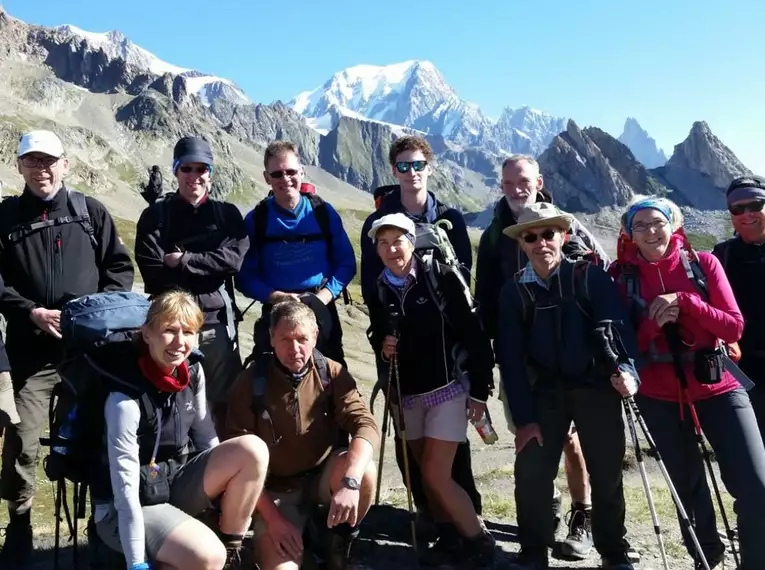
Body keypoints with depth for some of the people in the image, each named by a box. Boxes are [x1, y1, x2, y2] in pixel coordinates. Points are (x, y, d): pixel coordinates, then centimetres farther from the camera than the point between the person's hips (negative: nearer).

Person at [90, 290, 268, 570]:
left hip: (175, 481, 7)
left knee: (253, 450, -17)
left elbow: (204, 433, 6)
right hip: (128, 508, -7)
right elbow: (126, 487, -23)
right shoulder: (125, 398, -25)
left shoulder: (192, 371, -6)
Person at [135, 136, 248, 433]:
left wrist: (184, 261, -11)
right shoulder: (155, 216, 6)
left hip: (218, 321, 1)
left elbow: (234, 259, -7)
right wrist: (210, 269, -8)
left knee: (225, 401, 7)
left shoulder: (228, 214, 11)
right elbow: (154, 273, -6)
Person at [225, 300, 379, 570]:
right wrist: (273, 518, -16)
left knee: (363, 470, -30)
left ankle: (338, 546, -3)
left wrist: (349, 482, -38)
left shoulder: (332, 374, -9)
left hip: (324, 476, 2)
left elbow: (366, 425, -20)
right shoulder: (250, 382, -12)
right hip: (277, 489, -2)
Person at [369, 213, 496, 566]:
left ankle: (479, 539, 11)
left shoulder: (441, 278, -11)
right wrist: (383, 346, -6)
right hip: (406, 394, 5)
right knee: (425, 473, 11)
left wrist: (479, 390, -12)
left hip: (447, 387, -5)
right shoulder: (379, 289, 3)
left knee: (436, 474, -9)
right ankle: (450, 535, 30)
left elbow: (474, 334, -11)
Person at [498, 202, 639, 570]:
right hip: (545, 390, 1)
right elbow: (511, 357, -3)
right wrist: (523, 417, -7)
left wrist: (626, 368, -35)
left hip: (597, 387, -1)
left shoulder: (591, 277, -5)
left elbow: (617, 325, -15)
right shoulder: (513, 292, -1)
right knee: (531, 474, -3)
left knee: (607, 474, 7)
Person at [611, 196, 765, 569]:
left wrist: (684, 301, -22)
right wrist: (653, 323, -22)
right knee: (688, 486, 14)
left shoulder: (703, 263, -5)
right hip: (658, 395, 1)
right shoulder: (621, 275, -5)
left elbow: (734, 328, -9)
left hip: (715, 388, 0)